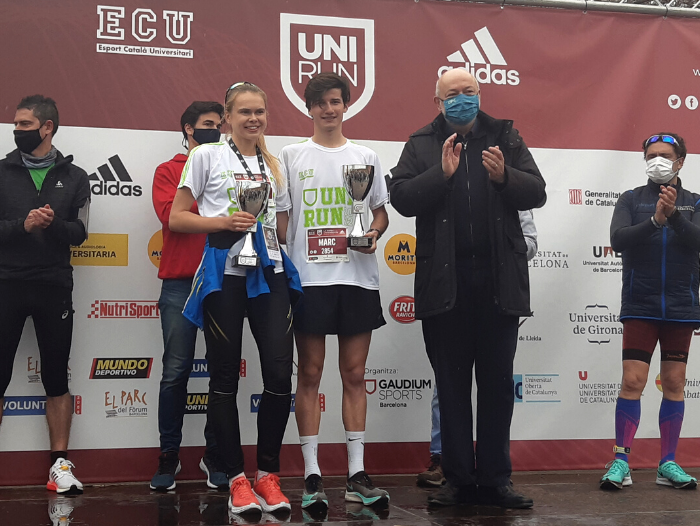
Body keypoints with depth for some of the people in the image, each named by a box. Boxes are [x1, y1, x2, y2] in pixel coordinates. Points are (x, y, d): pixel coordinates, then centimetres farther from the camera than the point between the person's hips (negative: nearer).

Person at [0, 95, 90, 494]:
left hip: (54, 287, 0)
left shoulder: (74, 177, 7)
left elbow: (79, 233, 1)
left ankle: (60, 463, 10)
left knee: (57, 377, 5)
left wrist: (54, 224, -19)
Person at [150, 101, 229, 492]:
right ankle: (169, 455, 7)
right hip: (181, 283, -2)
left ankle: (216, 454, 12)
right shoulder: (169, 171, 8)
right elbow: (171, 215, -8)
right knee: (176, 371, -3)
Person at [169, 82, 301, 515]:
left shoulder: (274, 165, 17)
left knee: (280, 374, -6)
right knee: (225, 377, 1)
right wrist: (223, 222, -12)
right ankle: (237, 478, 11)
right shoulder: (207, 156, 5)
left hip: (270, 272, 3)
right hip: (224, 272, -3)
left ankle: (268, 475, 9)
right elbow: (176, 219, 1)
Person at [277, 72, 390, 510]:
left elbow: (381, 210, 15)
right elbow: (281, 218, 7)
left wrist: (374, 233, -7)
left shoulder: (366, 157, 11)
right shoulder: (292, 157, 7)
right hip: (309, 277, -1)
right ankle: (312, 475, 6)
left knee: (355, 374, 4)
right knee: (310, 375, 1)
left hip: (357, 277, 1)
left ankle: (357, 473, 9)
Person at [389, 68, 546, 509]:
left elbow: (537, 192, 5)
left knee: (498, 383, 5)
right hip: (445, 281, 0)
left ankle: (495, 479, 12)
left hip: (499, 279, 1)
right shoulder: (422, 145, 8)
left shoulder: (506, 138, 11)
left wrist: (504, 176, -13)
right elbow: (401, 197, -3)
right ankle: (459, 480, 14)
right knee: (452, 386, 6)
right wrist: (441, 173, -15)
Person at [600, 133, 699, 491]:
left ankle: (668, 464, 13)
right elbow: (618, 240, -11)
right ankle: (621, 463, -2)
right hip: (640, 307, -2)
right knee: (632, 382, -7)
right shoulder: (631, 200, 4)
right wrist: (655, 220, -25)